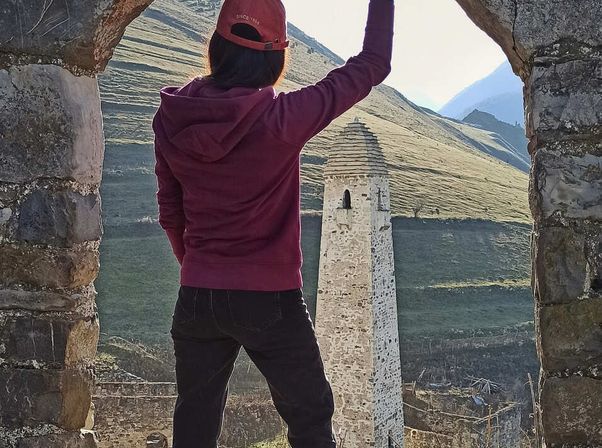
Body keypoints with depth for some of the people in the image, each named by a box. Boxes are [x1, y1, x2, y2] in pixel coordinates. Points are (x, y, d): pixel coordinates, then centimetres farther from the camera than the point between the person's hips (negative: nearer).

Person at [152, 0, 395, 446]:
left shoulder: (172, 120, -4)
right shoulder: (279, 119, -18)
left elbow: (170, 212, 7)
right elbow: (371, 66, -8)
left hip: (197, 296, 4)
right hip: (270, 300, -4)